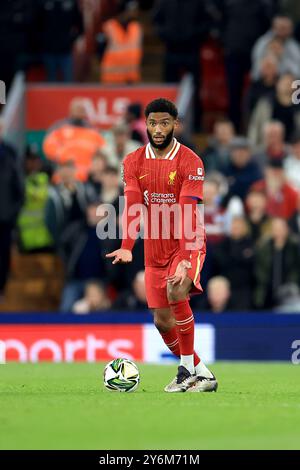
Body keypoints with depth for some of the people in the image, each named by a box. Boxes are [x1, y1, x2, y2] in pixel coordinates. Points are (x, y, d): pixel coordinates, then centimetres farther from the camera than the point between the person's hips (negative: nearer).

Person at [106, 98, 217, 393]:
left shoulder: (190, 162, -13)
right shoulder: (134, 162, 0)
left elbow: (188, 213, -22)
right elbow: (132, 205, -13)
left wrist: (184, 259, -32)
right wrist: (127, 246, -30)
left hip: (187, 246, -5)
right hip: (154, 250, 5)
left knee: (176, 294, -30)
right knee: (162, 320, 5)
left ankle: (188, 368, -15)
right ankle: (198, 372, 24)